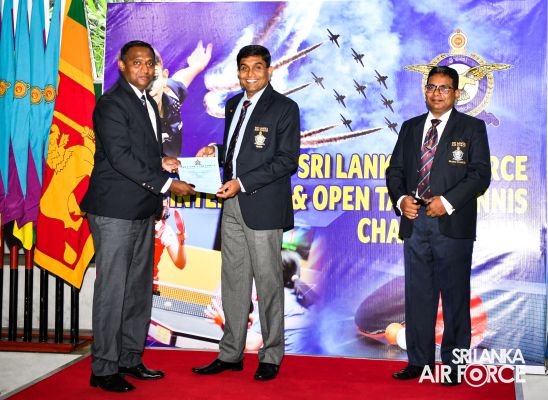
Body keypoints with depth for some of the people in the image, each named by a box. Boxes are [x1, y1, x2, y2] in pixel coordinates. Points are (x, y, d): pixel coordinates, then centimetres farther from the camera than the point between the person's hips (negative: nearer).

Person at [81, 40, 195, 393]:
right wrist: (166, 184, -19)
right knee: (112, 290, -3)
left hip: (143, 211, 9)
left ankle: (130, 359, 24)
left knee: (139, 289, 13)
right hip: (115, 211, -9)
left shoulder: (147, 103, 18)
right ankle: (104, 369, 6)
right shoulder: (112, 104, -11)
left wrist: (162, 161, 6)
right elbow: (119, 156, -20)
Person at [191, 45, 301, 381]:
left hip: (263, 206, -7)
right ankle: (231, 354, 21)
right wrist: (215, 151, 3)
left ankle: (271, 357, 14)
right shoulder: (233, 104, 16)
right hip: (232, 204, 7)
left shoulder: (284, 108, -5)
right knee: (233, 281, 11)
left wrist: (242, 183, -18)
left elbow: (287, 161, -12)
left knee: (268, 282, 1)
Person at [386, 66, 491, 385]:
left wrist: (447, 201, -17)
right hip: (415, 222, 4)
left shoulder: (472, 128, 3)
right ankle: (419, 361, 19)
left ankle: (454, 364, 12)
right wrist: (401, 199, -5)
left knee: (455, 296, 2)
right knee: (418, 295, 8)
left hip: (452, 224, -4)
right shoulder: (410, 128, 16)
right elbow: (395, 170, 14)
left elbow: (480, 174, -6)